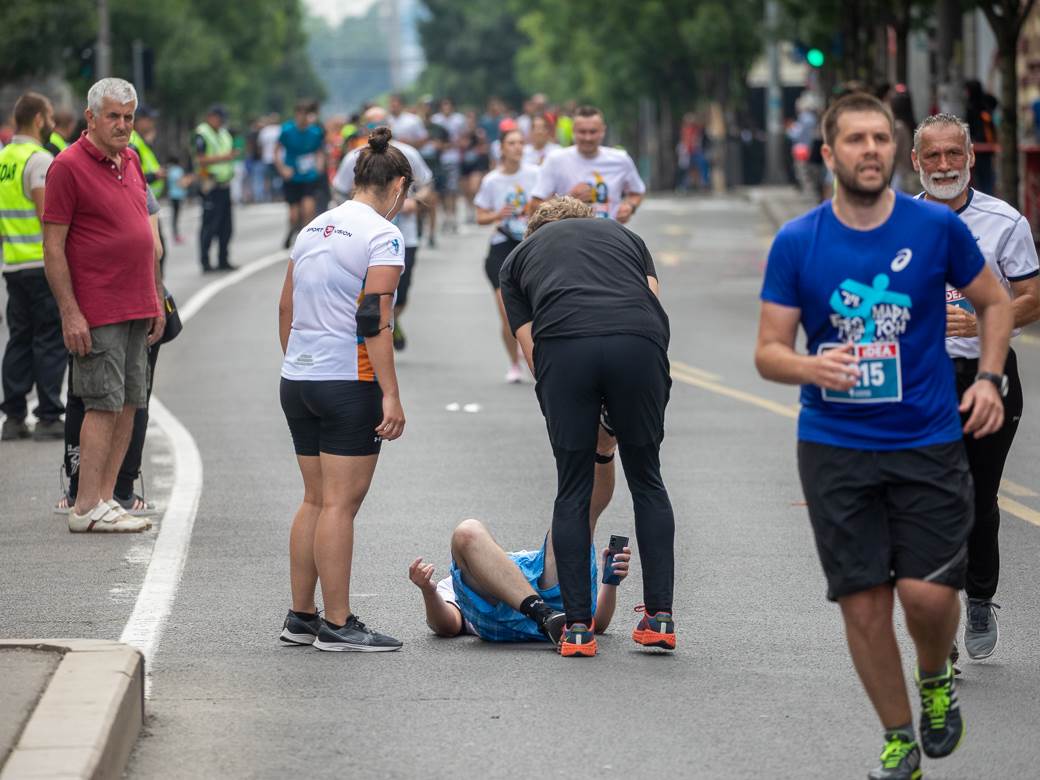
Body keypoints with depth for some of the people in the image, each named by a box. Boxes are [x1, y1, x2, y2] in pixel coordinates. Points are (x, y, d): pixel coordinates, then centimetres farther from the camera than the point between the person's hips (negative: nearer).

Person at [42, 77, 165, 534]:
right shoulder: (68, 166, -10)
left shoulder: (130, 161, 13)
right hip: (97, 313, -8)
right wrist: (70, 313, -16)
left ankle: (106, 498, 11)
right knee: (104, 405, -9)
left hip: (136, 309, 8)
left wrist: (157, 299, 19)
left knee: (129, 405, 7)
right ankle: (87, 508, -6)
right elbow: (53, 247, -12)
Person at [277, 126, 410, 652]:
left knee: (315, 500, 14)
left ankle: (301, 617, 17)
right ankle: (337, 624, -1)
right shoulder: (382, 235, -9)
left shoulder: (313, 230, 13)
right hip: (349, 384, -8)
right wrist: (391, 395, -17)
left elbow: (286, 310, 16)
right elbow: (375, 322, -17)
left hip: (297, 379, 8)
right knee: (341, 502, -4)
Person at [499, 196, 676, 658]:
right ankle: (660, 616, 13)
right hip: (639, 342, 1)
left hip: (563, 347, -1)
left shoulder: (517, 258, 32)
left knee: (573, 491, 11)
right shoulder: (622, 234, 34)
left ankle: (577, 627, 9)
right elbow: (652, 298, 20)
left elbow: (529, 347, 21)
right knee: (647, 482, 15)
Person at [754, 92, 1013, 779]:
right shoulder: (796, 244, -3)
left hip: (928, 441, -1)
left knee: (928, 592, -11)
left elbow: (995, 302, 12)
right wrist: (810, 367, -22)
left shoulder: (937, 228, -3)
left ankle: (936, 679, 23)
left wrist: (988, 377, -3)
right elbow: (769, 352, 0)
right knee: (864, 604, 2)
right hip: (835, 448, 1)